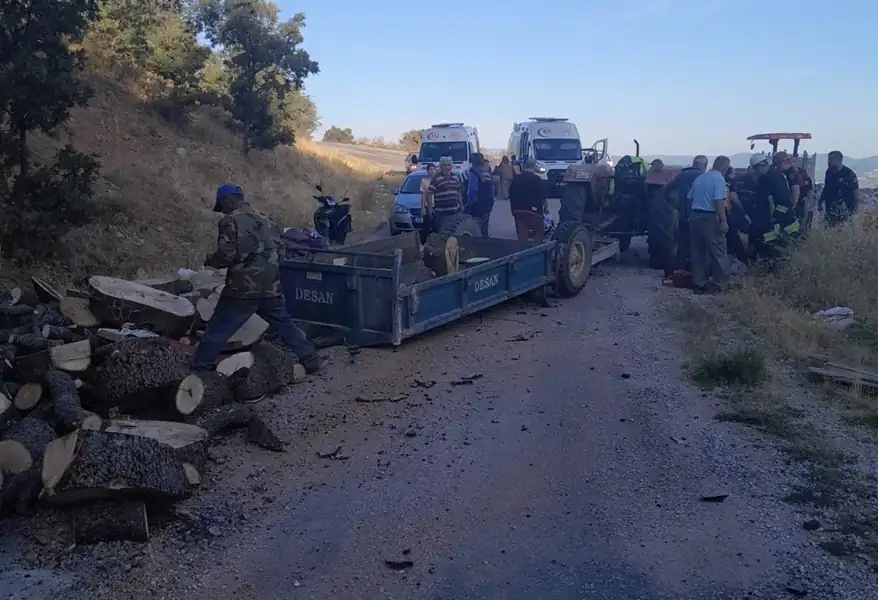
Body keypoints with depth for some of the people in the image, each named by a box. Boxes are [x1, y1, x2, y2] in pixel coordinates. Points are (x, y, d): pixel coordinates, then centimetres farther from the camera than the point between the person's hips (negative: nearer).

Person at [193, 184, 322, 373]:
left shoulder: (230, 221, -8)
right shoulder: (264, 219, 13)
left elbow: (226, 255, -14)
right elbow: (278, 246, 16)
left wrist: (210, 261, 5)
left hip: (243, 288, -6)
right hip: (270, 287, 6)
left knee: (218, 329, 6)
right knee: (284, 324, 16)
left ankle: (200, 367, 12)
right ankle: (311, 359, 16)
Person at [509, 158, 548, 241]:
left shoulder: (516, 179, 10)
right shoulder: (536, 179, -6)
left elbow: (511, 196, 14)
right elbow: (543, 196, -6)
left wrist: (513, 209, 24)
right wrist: (546, 208, 8)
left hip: (518, 211, 5)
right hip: (533, 211, -5)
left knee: (522, 236, 4)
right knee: (539, 233, 9)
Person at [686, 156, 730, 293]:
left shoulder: (699, 178, 15)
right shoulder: (719, 178, -8)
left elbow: (689, 198, 17)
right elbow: (719, 201, -17)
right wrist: (723, 221, -18)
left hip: (695, 216, 7)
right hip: (710, 217, -7)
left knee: (698, 251, 10)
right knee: (717, 251, -1)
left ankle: (698, 282, 12)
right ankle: (719, 283, 0)